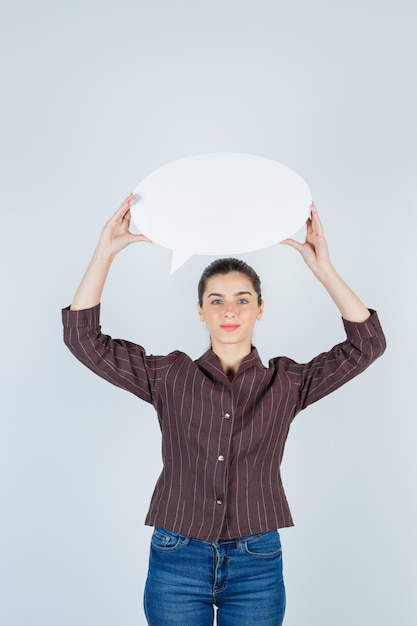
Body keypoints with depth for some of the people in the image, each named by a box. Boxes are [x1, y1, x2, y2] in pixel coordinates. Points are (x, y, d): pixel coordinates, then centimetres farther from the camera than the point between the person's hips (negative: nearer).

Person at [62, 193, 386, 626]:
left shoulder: (287, 383, 0)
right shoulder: (169, 377, -1)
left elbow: (367, 343, -7)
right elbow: (83, 337, -5)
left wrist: (322, 268, -14)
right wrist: (106, 251, -13)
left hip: (256, 565, 1)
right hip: (176, 561, 0)